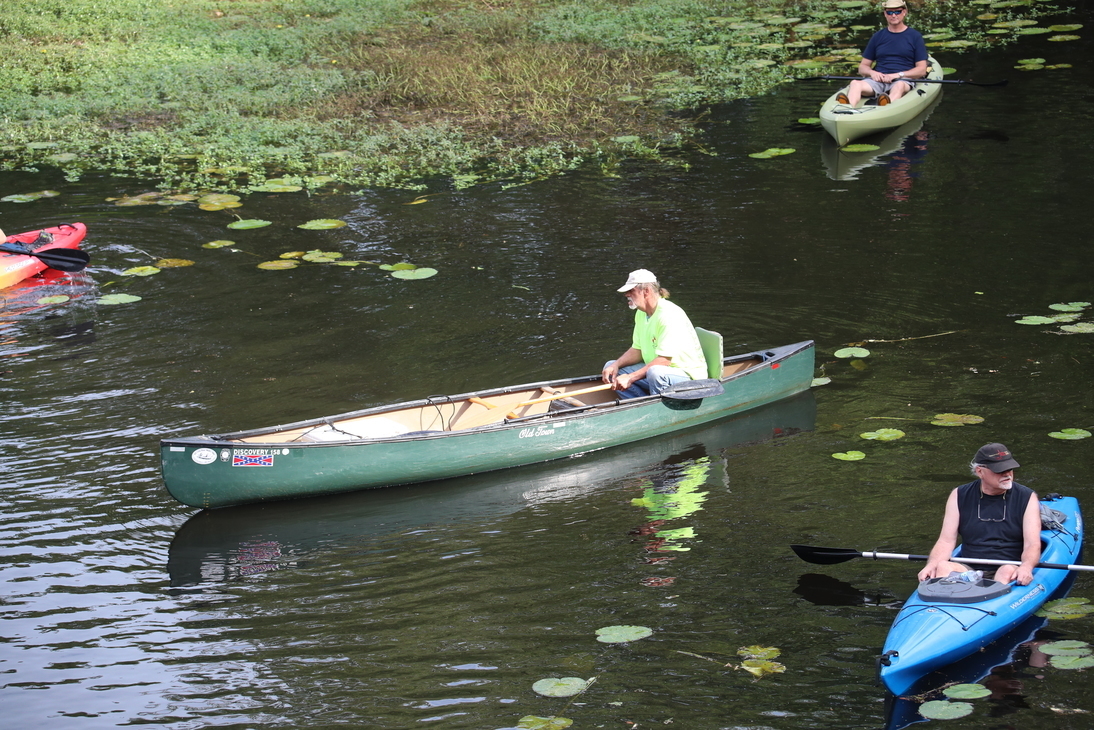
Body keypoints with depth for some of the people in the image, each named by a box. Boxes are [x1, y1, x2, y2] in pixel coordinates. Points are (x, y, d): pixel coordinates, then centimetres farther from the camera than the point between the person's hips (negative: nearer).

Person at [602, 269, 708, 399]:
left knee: (656, 373, -40)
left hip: (687, 375, -10)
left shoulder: (669, 315, -23)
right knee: (610, 367, 3)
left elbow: (664, 360, -28)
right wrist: (616, 365, -7)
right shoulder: (641, 314, 8)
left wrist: (630, 378, -30)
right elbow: (637, 350, 13)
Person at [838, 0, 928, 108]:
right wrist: (872, 73, -4)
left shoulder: (914, 36, 11)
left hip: (903, 80, -3)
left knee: (899, 86, -40)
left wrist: (897, 75, -10)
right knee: (855, 84, -29)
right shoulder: (878, 36, 19)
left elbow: (922, 70, 5)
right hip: (878, 79, 3)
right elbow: (862, 67, 21)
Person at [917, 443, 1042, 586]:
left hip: (1009, 568, -2)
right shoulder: (960, 496, 8)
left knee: (1008, 572, -36)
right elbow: (946, 541, 3)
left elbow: (1032, 544, -5)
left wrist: (1026, 566, -28)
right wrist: (931, 565, -18)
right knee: (942, 567, -29)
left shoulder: (1027, 498, 4)